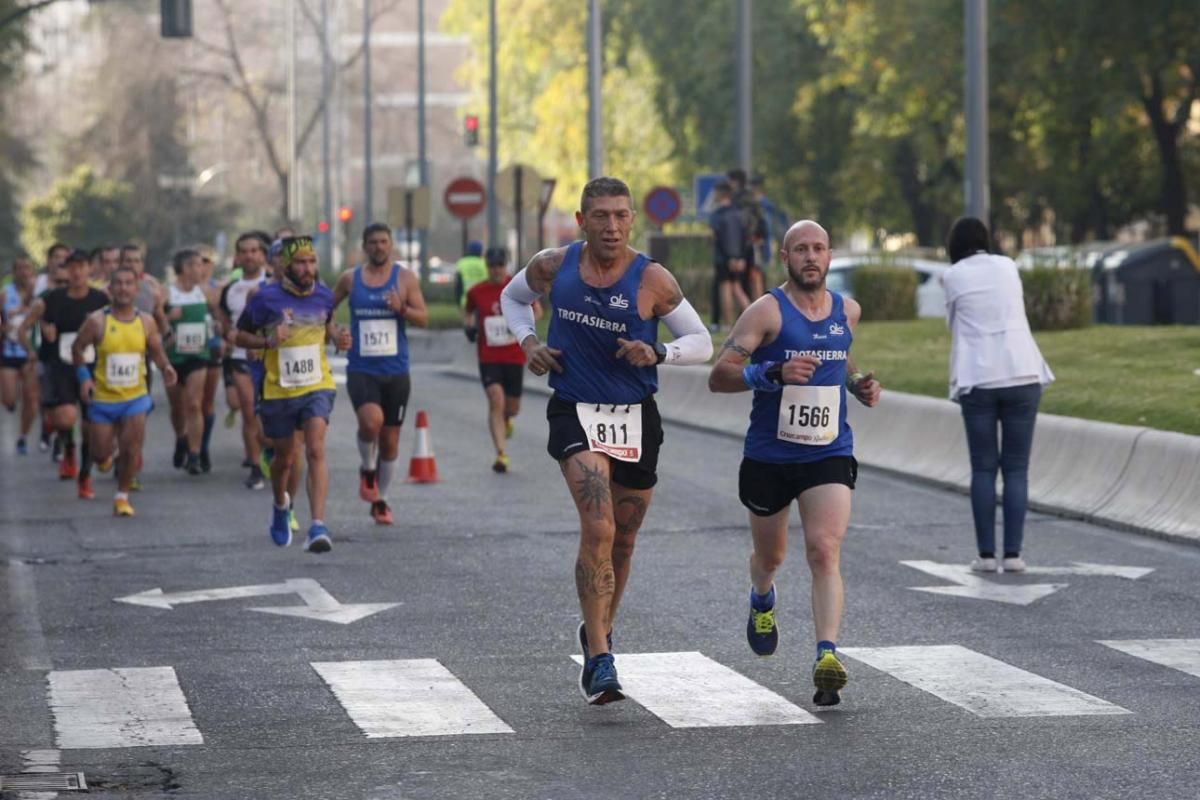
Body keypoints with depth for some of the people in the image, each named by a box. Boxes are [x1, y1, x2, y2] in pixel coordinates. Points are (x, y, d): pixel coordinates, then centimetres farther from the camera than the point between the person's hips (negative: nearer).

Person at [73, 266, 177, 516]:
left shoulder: (146, 322, -1)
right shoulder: (97, 321, -8)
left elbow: (156, 350, 12)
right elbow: (78, 348, 2)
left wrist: (165, 368, -8)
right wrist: (83, 375, -11)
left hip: (135, 397, 1)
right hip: (102, 399, -1)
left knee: (132, 448, -14)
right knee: (101, 456, 4)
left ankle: (122, 496, 6)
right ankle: (106, 454, 43)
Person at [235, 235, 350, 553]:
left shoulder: (324, 296, 2)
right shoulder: (266, 298, -9)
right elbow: (240, 335, -1)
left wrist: (339, 339, 0)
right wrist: (268, 342, -19)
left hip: (318, 387, 1)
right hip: (278, 392, 0)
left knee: (315, 451, -19)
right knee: (284, 458, 15)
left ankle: (318, 527, -25)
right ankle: (280, 506, 47)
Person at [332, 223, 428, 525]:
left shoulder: (405, 278, 2)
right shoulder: (350, 279, 5)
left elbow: (423, 319, -2)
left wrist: (402, 308, -20)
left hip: (396, 371, 1)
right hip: (361, 370, -1)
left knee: (390, 439, 7)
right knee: (371, 421, -27)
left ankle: (380, 501, 23)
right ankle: (367, 470, 2)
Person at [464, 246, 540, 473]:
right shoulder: (476, 292, 0)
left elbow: (537, 310, 8)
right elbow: (468, 312, 19)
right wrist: (468, 326, -3)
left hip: (515, 356, 1)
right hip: (488, 358, -1)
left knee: (513, 407, 8)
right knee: (496, 401, -16)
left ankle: (505, 419, 47)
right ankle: (501, 454, -16)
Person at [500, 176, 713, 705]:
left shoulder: (652, 280, -9)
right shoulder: (554, 266, -4)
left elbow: (702, 343, -3)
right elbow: (513, 297, 17)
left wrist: (658, 353, -22)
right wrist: (528, 342, -1)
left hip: (636, 418, 2)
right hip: (575, 412, -2)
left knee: (622, 542, 15)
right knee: (598, 530, -20)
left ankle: (598, 631, 41)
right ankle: (599, 662, -20)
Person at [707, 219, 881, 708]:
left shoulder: (847, 311, 6)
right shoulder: (768, 311, -10)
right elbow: (718, 376, -15)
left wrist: (858, 385, 8)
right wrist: (775, 373, -29)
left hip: (829, 454, 1)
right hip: (769, 455, -1)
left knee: (825, 551, -18)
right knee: (770, 555, 17)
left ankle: (827, 657, -27)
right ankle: (762, 602, 53)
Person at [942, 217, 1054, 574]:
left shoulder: (953, 277, 2)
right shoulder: (1007, 267, 9)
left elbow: (954, 325, 9)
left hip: (978, 379, -1)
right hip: (1021, 374, 1)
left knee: (983, 468, 5)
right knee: (1017, 468, 4)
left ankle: (986, 553, -1)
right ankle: (1013, 552, -3)